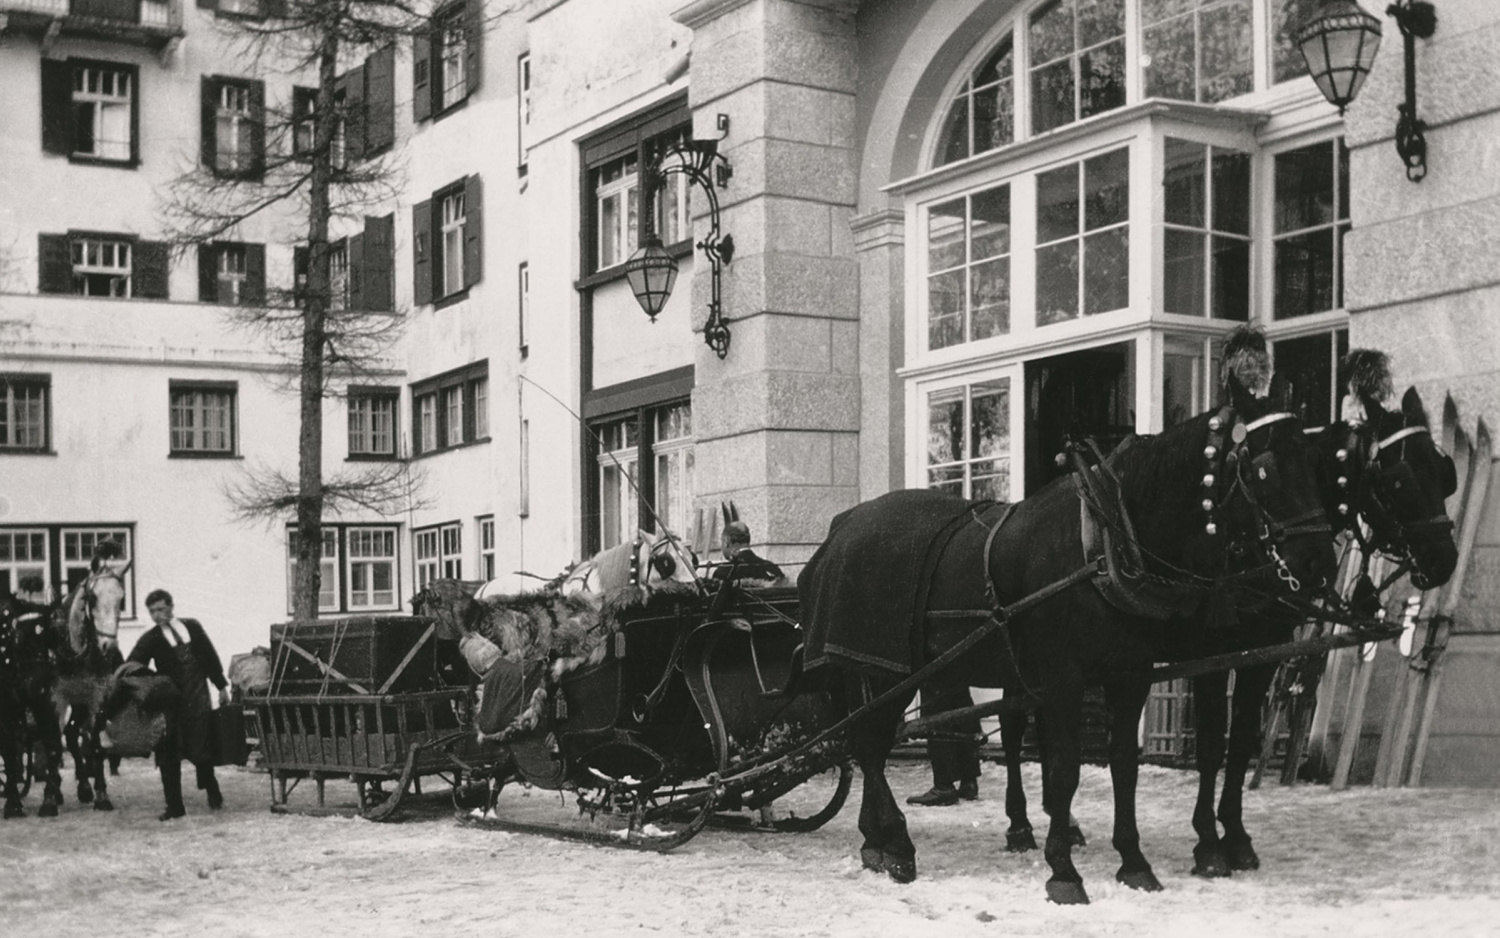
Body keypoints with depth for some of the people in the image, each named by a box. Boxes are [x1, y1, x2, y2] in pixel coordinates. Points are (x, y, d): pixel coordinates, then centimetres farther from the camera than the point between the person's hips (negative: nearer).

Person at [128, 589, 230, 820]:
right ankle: (174, 806, 10)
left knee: (199, 750, -4)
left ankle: (211, 789, 24)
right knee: (168, 754, 0)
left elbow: (210, 657, 15)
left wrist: (222, 686, 15)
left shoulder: (193, 627, 9)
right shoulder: (150, 639, 2)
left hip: (197, 699, 0)